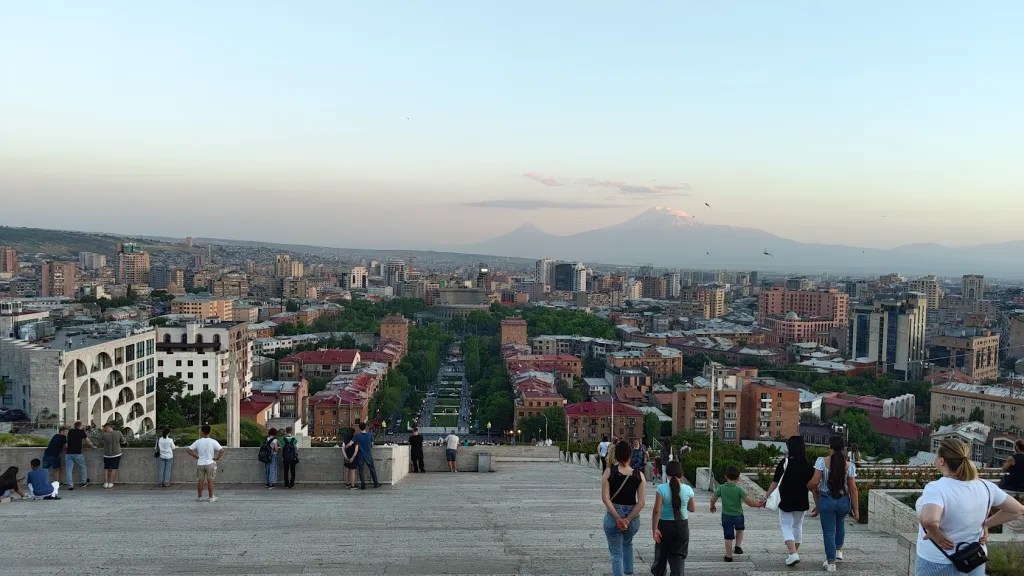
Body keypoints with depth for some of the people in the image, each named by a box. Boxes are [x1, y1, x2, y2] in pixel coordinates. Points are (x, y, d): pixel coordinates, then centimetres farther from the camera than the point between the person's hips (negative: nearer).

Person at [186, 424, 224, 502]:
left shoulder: (198, 442, -3)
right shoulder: (213, 442, -10)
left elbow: (189, 450, -1)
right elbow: (222, 450, -17)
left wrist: (196, 457, 5)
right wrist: (217, 458, -5)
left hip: (200, 464, 2)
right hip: (210, 463, -1)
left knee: (200, 481, 11)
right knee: (210, 481, 5)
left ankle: (199, 497, 18)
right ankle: (211, 497, 10)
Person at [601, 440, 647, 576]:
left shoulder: (609, 472, -11)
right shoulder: (639, 475, -6)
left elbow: (605, 498, -16)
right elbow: (642, 502, -11)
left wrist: (618, 518, -15)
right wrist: (627, 520, -12)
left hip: (613, 516, -3)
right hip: (633, 517, 3)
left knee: (616, 554, 10)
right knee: (627, 543, 34)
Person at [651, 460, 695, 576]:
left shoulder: (661, 488, -14)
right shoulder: (688, 489, -6)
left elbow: (657, 511, -16)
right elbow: (693, 509, 6)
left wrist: (655, 529, -11)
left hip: (665, 525, -1)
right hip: (682, 525, 1)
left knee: (661, 554, 16)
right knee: (678, 555, 8)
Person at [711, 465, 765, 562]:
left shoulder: (721, 488, -9)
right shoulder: (739, 489, -15)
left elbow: (713, 500, -3)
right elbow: (749, 502, -20)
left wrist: (712, 507, 17)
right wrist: (758, 504, -3)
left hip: (726, 516, 1)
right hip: (738, 515, 0)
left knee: (728, 537, 9)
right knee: (740, 529, 31)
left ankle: (729, 556, 15)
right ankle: (738, 546, 21)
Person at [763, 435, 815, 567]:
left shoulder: (785, 462, -13)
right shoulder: (808, 465, -3)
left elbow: (775, 482, -14)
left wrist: (766, 496, -4)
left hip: (786, 500, -4)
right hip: (801, 501, 4)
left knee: (786, 526, 3)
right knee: (798, 525, 21)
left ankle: (793, 554, -14)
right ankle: (795, 552, 30)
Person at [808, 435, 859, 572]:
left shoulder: (822, 461, -13)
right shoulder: (849, 465, -7)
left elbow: (814, 482, -17)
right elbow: (853, 489, -5)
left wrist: (808, 486, 5)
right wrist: (856, 509, 2)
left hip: (826, 500, -3)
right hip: (843, 501, 3)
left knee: (829, 531, 8)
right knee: (840, 523, 32)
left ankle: (831, 562, 13)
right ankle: (838, 550, 39)